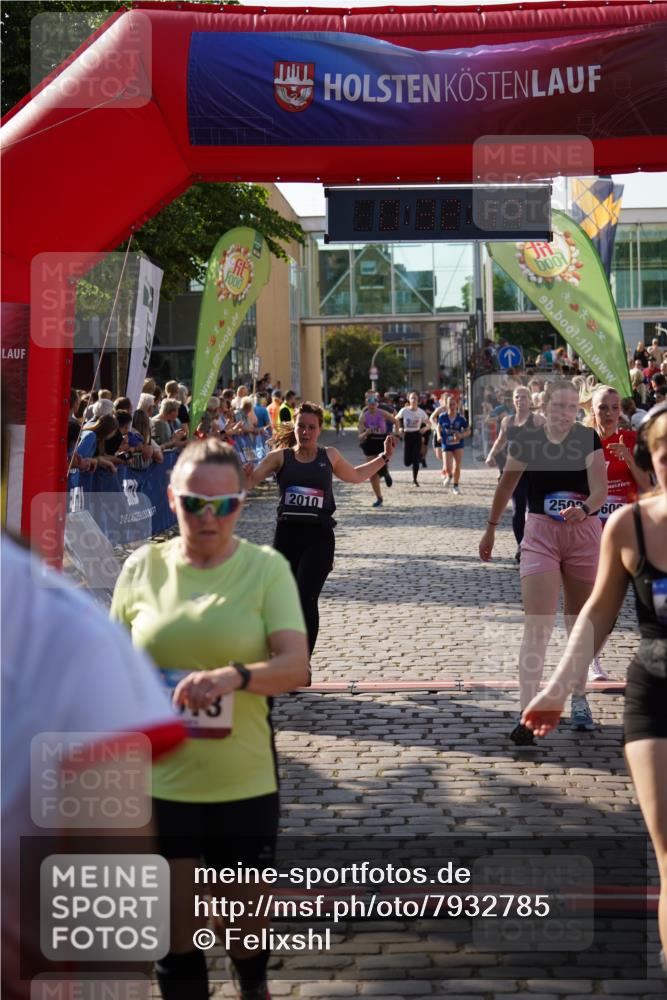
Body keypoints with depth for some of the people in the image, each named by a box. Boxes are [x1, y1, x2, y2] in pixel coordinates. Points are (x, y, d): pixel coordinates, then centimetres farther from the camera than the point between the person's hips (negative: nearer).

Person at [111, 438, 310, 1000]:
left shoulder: (266, 568, -6)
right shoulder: (142, 568, 0)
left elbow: (296, 666, -16)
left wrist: (234, 676, -33)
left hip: (243, 780, 0)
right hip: (157, 779, 1)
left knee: (243, 916, 17)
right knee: (176, 924, 8)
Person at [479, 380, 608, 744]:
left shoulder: (588, 439, -8)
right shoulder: (527, 439, -6)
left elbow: (600, 487, -19)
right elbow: (507, 484, 8)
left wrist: (586, 509, -40)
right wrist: (491, 529, 14)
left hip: (584, 534, 1)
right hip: (540, 535, -1)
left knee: (579, 623, 13)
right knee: (537, 625, -12)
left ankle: (579, 699, 31)